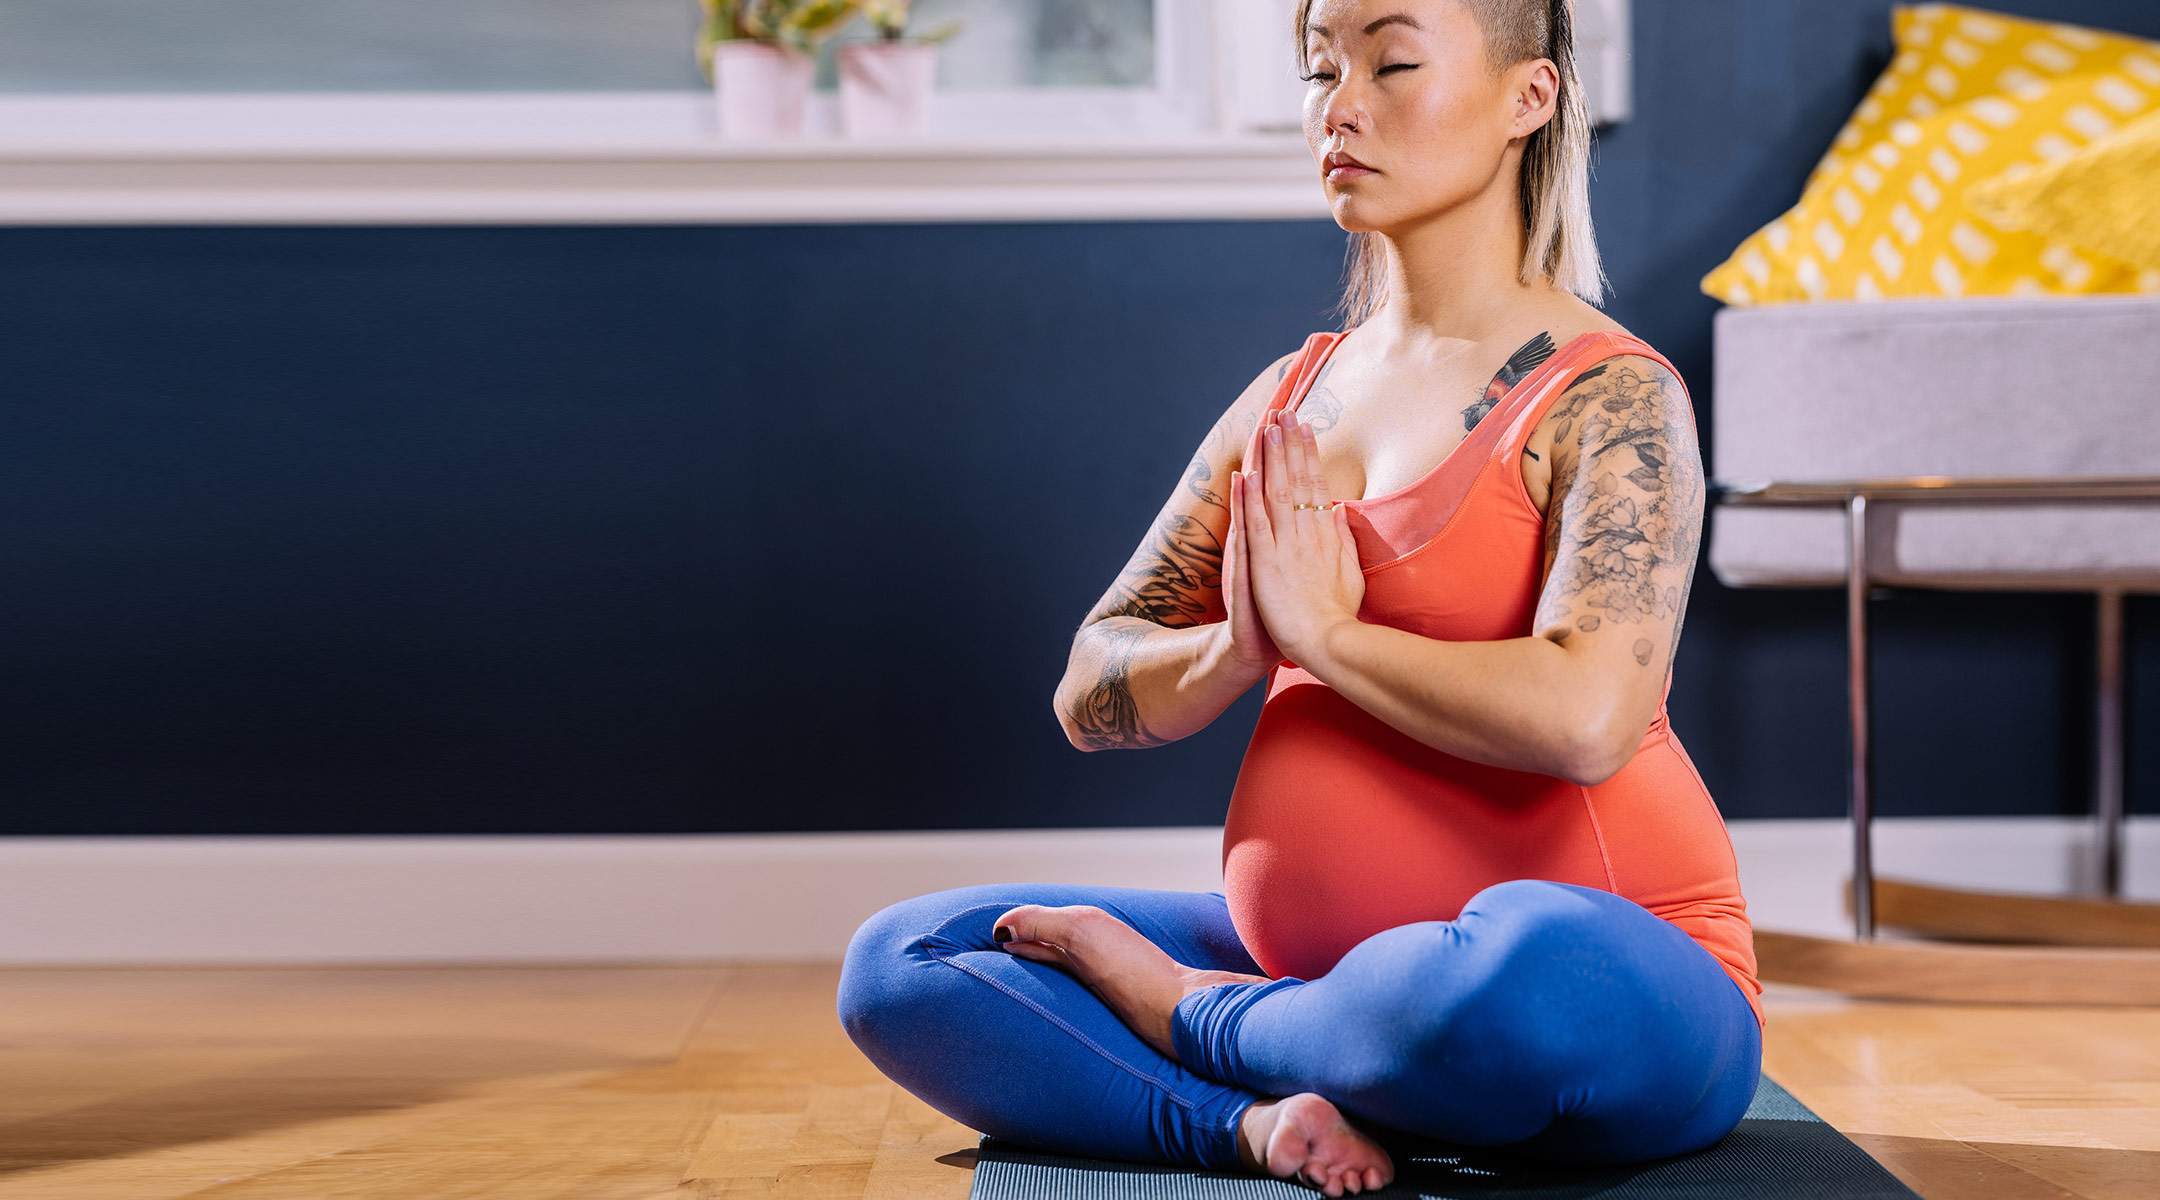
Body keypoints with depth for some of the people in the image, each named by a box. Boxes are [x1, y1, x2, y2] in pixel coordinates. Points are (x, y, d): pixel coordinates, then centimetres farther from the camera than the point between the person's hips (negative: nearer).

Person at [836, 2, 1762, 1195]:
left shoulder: (1612, 394, -8)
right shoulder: (1292, 396, 12)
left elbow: (1585, 717, -26)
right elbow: (1089, 696, 9)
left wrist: (1326, 630, -13)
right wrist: (1236, 649, -13)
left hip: (1612, 993, -6)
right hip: (1324, 960, 6)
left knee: (1525, 980, -43)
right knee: (898, 963, -3)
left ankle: (1180, 1009, -12)